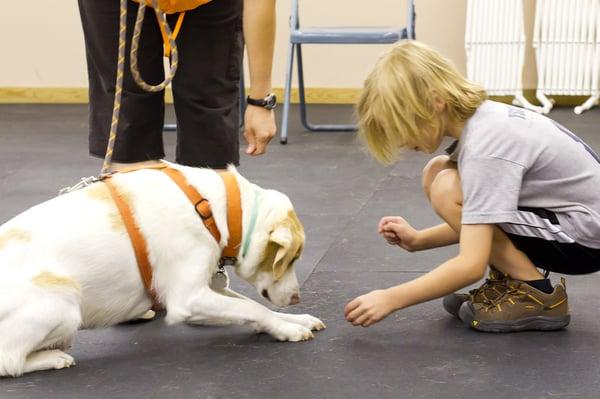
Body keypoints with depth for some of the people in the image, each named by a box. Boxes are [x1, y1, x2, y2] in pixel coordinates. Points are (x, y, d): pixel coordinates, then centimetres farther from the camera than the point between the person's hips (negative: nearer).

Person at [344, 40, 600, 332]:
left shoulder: (485, 147, -27)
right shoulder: (478, 118, 1)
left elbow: (472, 265, -30)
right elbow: (477, 224, 13)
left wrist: (391, 299, -25)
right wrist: (418, 240, 1)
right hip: (563, 213, 9)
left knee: (448, 190, -22)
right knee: (437, 173, 3)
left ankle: (537, 296, -9)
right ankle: (507, 283, 5)